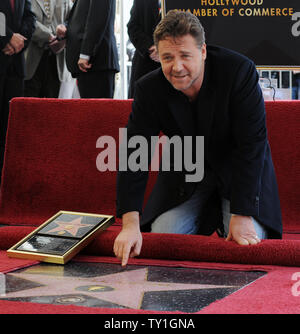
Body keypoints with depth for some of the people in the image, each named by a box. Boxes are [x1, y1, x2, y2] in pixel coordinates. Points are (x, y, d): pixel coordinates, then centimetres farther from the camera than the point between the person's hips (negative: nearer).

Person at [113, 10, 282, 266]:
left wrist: (242, 216, -31)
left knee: (249, 245, -20)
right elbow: (134, 154, -20)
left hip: (238, 169, -2)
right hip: (185, 173, 3)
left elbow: (251, 145, -27)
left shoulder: (240, 71, -28)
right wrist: (130, 224, -33)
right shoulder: (149, 89, -19)